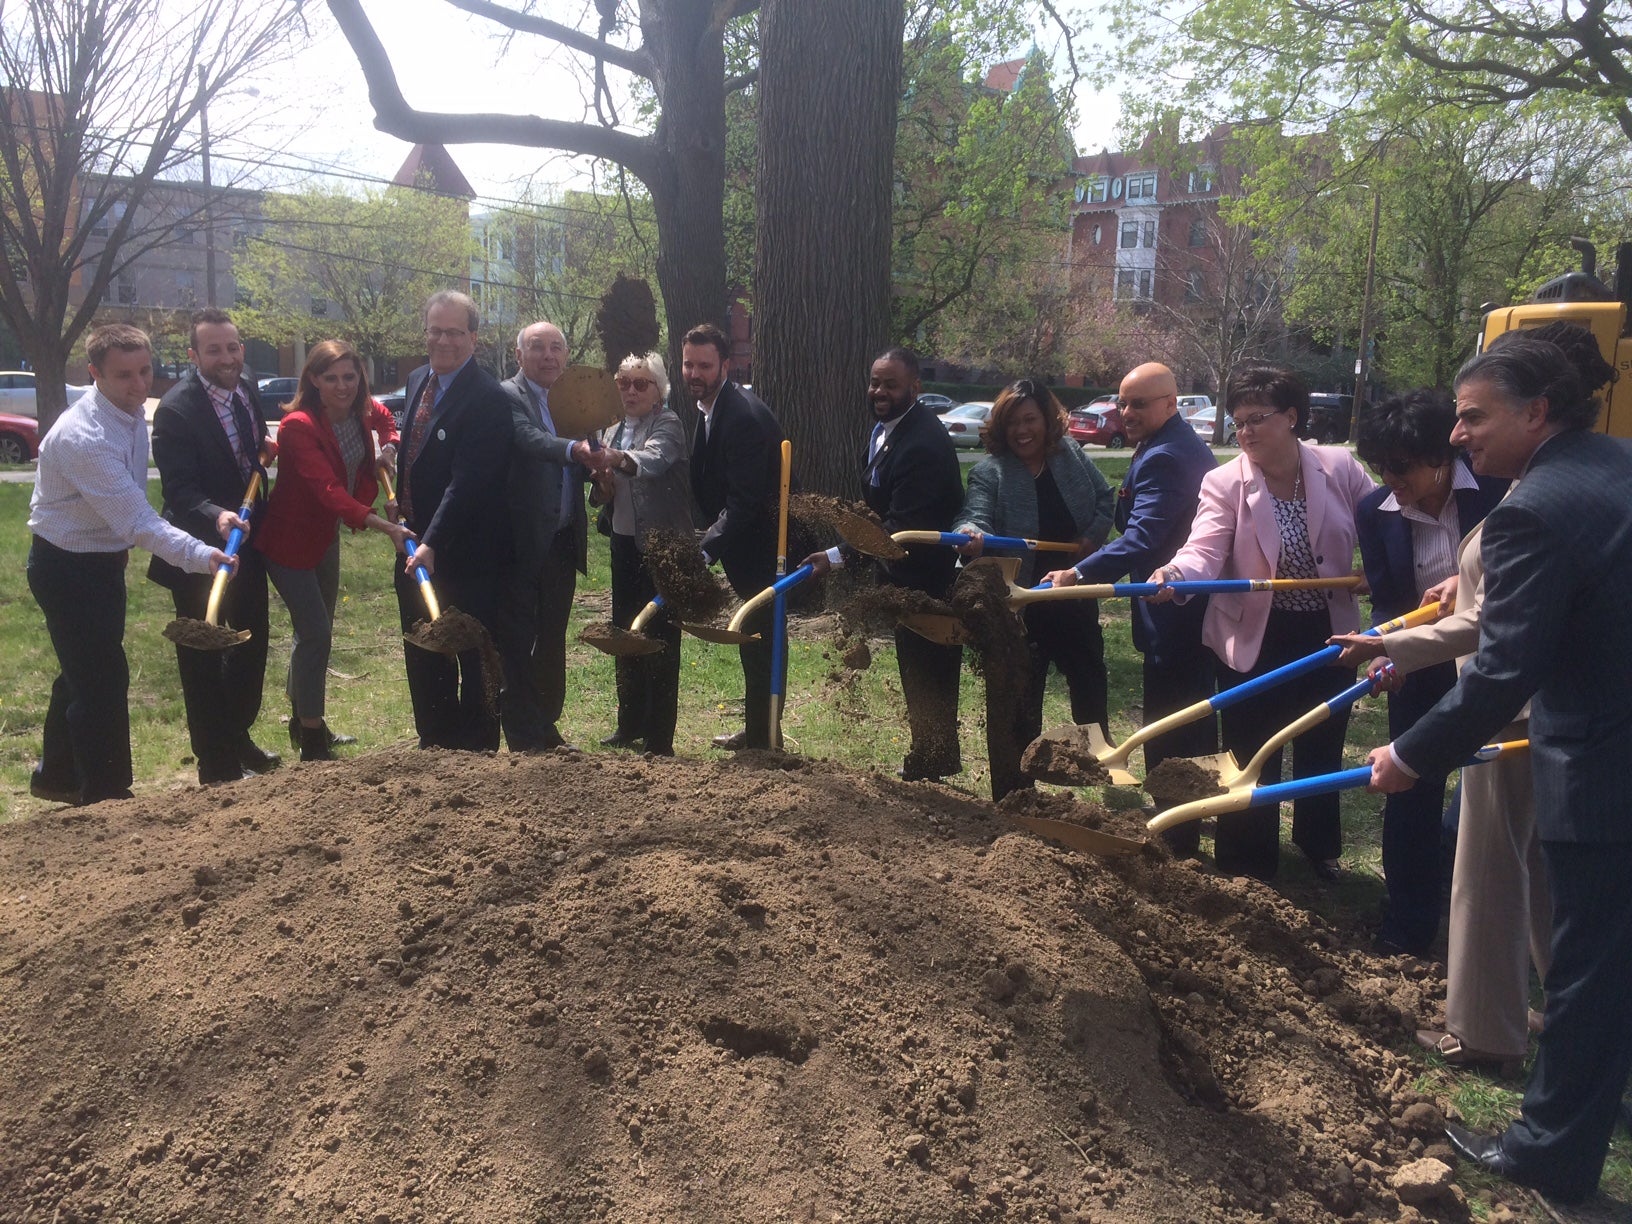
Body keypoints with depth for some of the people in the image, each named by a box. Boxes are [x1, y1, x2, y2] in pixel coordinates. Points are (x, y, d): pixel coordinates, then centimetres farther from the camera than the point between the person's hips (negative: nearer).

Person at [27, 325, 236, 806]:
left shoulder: (135, 410, -2)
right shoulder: (83, 436, -30)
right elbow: (138, 521, -35)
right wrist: (201, 555, -45)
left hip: (104, 558, 9)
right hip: (66, 566, -9)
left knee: (85, 672, 21)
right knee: (104, 679, -7)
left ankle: (56, 775, 39)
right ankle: (106, 795, 6)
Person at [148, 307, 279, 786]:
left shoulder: (247, 390, 2)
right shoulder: (176, 409, -21)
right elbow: (180, 491, -25)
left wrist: (264, 450, -2)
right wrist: (216, 517, -43)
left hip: (247, 540, 8)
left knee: (252, 641, 19)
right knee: (204, 657, 3)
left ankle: (238, 736, 39)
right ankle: (216, 764, 15)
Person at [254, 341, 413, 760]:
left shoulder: (363, 411, -7)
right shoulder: (299, 425, -28)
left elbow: (385, 418, 19)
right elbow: (329, 490, -38)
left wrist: (389, 447, -4)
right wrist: (385, 527, -49)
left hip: (325, 534, 8)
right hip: (289, 538, -7)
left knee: (316, 629, 19)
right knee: (316, 632, -11)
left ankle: (302, 718, 38)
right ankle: (311, 739, 2)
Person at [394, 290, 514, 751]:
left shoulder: (488, 398, -17)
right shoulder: (417, 381, 10)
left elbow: (467, 482, -24)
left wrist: (432, 543, -29)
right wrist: (408, 530, 13)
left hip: (465, 554, -8)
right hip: (417, 548, 8)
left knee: (474, 661, 4)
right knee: (423, 660, 17)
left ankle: (476, 752, 17)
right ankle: (433, 747, 30)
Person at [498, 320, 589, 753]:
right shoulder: (509, 396, -8)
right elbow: (530, 438, -28)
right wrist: (575, 449, -46)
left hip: (562, 541, 7)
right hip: (524, 540, -7)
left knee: (552, 641, 16)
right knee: (518, 643, 0)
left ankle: (547, 727, 29)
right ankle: (524, 738, 6)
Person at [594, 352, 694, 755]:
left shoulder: (668, 424, -10)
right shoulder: (618, 429, 14)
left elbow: (653, 459, -32)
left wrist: (620, 459, -52)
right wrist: (603, 480, -3)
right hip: (625, 541, 8)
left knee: (660, 638, -5)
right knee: (624, 631, 14)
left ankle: (660, 738, 0)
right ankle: (630, 724, 28)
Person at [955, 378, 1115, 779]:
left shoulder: (1071, 455, 1)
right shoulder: (989, 472, -12)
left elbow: (1104, 498, 12)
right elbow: (977, 516, -26)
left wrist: (1093, 536, -4)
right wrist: (971, 535, -49)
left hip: (1076, 592, 4)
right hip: (1022, 604, -4)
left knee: (1090, 679, 19)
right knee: (1022, 695, 4)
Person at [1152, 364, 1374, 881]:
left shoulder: (1340, 467, -7)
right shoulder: (1225, 483, -13)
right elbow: (1205, 551, -25)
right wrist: (1174, 574, -46)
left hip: (1329, 634, 3)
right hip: (1255, 641, -2)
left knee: (1322, 750, 19)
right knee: (1254, 760, 6)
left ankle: (1319, 847, 43)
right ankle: (1246, 871, 23)